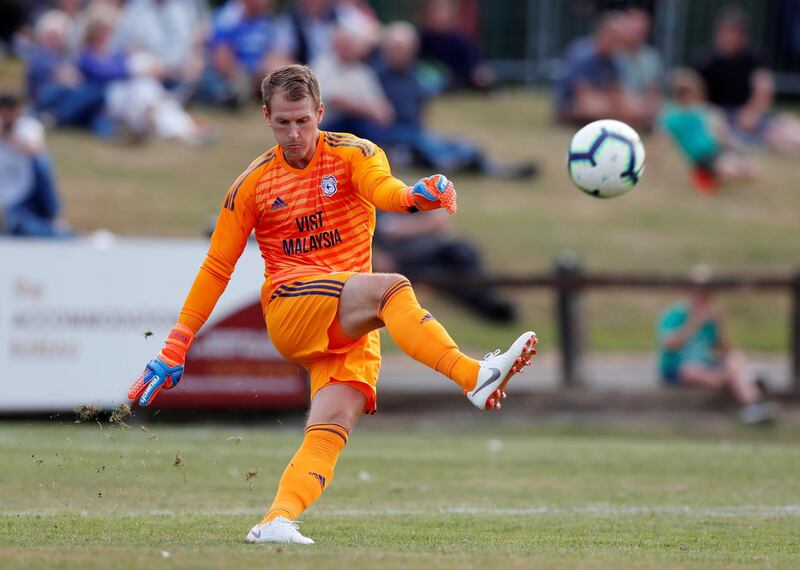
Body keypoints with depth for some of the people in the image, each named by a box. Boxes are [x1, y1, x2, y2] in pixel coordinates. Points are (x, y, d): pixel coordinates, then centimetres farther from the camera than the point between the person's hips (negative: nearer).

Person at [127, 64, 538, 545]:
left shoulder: (352, 155, 6)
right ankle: (477, 379, -45)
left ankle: (277, 523, -32)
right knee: (391, 287, -30)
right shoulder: (253, 185, 8)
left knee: (332, 428, -21)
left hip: (351, 325, 2)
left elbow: (382, 188, -17)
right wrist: (177, 346, 8)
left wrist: (415, 195, -43)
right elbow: (217, 269, 12)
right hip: (288, 311, -2)